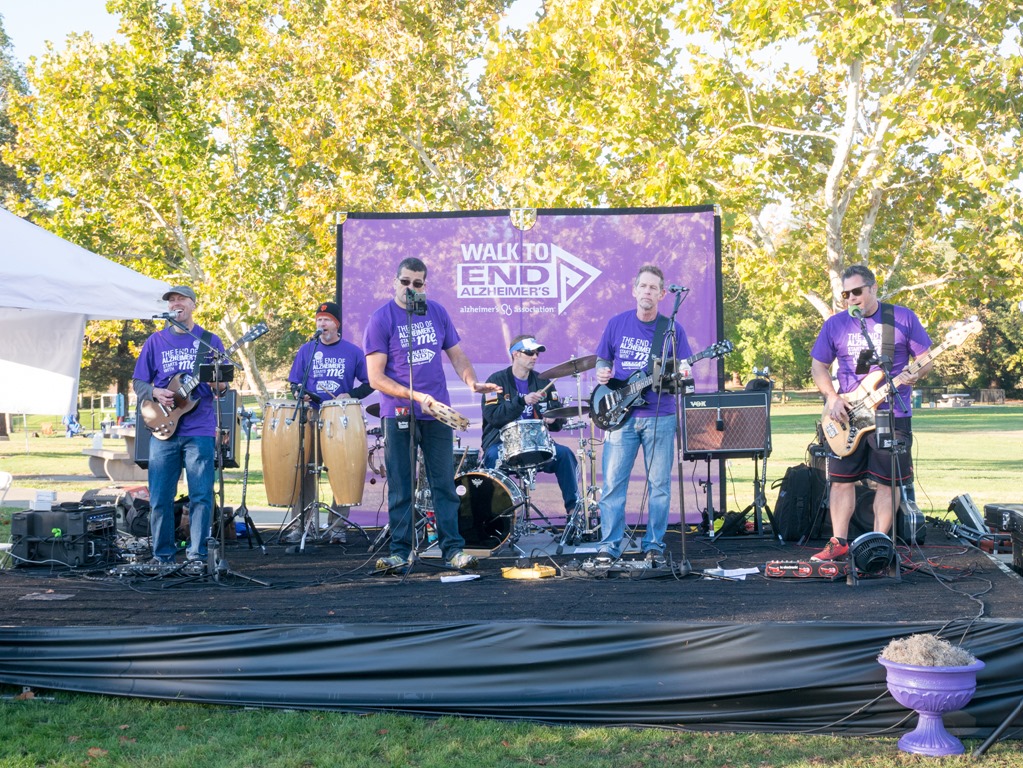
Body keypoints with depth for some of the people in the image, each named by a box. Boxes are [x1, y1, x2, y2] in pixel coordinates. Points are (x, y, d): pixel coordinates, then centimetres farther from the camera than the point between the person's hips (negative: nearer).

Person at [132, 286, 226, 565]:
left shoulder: (210, 341, 8)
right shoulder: (156, 341, 11)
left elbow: (223, 385, 9)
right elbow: (138, 382, 11)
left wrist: (220, 383, -14)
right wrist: (155, 392, -9)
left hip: (200, 430, -1)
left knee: (201, 496, -3)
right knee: (160, 497, 3)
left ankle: (197, 555, 6)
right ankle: (163, 555, 15)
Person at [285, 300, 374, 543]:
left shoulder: (352, 352, 6)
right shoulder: (306, 350, 10)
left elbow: (368, 384, 7)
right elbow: (294, 383, 13)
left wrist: (350, 396, -9)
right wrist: (300, 393, -8)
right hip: (311, 416, 1)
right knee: (303, 470, -4)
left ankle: (337, 527, 4)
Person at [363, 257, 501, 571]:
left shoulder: (437, 313, 8)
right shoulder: (381, 319, -5)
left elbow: (456, 354, 15)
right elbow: (375, 377, -9)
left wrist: (472, 381, -6)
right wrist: (415, 396, -19)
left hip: (437, 413, 3)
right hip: (399, 414, -3)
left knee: (444, 484, 5)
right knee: (400, 487, 3)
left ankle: (453, 548, 9)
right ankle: (400, 551, 11)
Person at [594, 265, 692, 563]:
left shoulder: (672, 329, 2)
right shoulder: (617, 324, 6)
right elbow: (603, 360, 16)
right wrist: (602, 373, -5)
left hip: (660, 416, 0)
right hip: (622, 415, 1)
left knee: (660, 484, 3)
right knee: (613, 482, -2)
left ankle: (654, 545, 14)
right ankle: (609, 545, 5)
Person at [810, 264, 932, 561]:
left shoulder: (903, 318, 1)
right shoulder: (835, 324, 5)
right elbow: (818, 366, 10)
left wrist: (915, 374, -19)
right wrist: (832, 397, -6)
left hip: (893, 414, -2)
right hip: (847, 415, 2)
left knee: (888, 481, 2)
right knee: (842, 479, 2)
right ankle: (839, 543, 11)